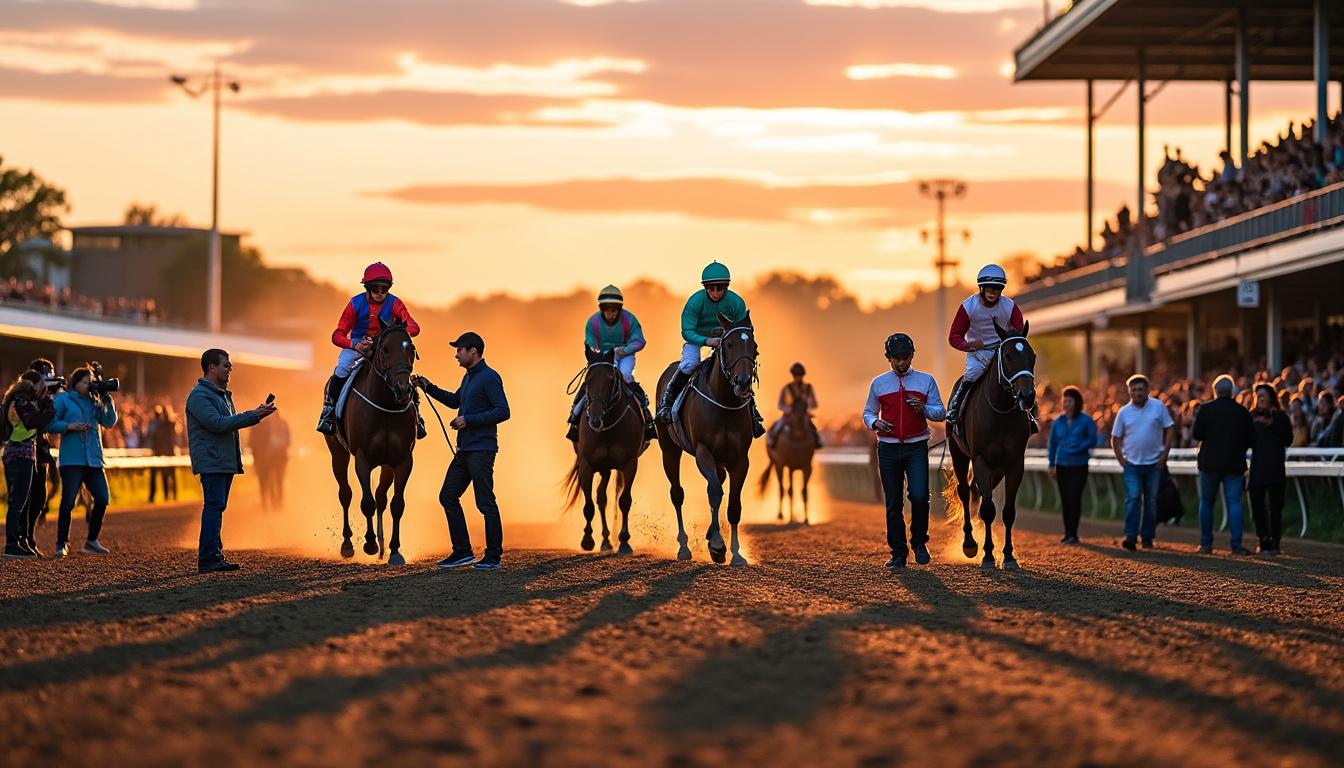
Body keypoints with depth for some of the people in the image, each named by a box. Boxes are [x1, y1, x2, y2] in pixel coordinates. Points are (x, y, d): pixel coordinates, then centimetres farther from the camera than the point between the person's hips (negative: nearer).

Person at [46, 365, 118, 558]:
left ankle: (92, 542, 15)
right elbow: (49, 424, -2)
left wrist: (107, 400, 0)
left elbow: (109, 422, 10)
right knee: (68, 502, -8)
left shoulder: (94, 402, 16)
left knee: (102, 500, 0)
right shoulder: (63, 399, 3)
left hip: (94, 460, 5)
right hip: (72, 460, -5)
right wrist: (69, 426, -16)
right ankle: (62, 544, -1)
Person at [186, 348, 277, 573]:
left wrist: (256, 414, 13)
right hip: (211, 461, -10)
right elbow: (217, 423, -21)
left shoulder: (222, 394, 21)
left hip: (225, 461, 10)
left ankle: (214, 556, 14)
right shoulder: (199, 395, -12)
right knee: (214, 507, -13)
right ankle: (208, 559, -16)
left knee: (217, 508, 11)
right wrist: (253, 415, -19)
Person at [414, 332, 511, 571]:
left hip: (481, 450, -10)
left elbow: (503, 411, -20)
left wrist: (468, 420, -19)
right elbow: (455, 401, 34)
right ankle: (462, 552, 15)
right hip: (464, 450, 10)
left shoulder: (489, 378, -12)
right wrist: (428, 387, 23)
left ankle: (493, 557, 2)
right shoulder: (468, 377, 17)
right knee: (448, 497, 10)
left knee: (485, 503, -5)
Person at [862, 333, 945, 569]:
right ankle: (898, 553, 12)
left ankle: (919, 542, 7)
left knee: (919, 496, -15)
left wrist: (923, 409, -14)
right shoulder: (878, 383, 8)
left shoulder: (926, 381, 6)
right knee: (893, 503, 4)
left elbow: (940, 412, 7)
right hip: (888, 449, 1)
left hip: (917, 447, -1)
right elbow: (868, 412, 14)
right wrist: (874, 422, -8)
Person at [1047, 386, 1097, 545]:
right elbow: (1052, 444, 12)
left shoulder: (1086, 420, -2)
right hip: (1062, 466, 4)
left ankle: (1073, 534, -13)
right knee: (1065, 499, 5)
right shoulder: (1058, 422, 8)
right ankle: (1068, 533, 14)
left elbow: (1092, 440, -3)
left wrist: (1078, 448, -17)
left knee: (1074, 498, -12)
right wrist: (1051, 465, 7)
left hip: (1079, 466, -4)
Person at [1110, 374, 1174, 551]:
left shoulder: (1158, 407, -1)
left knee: (1151, 501, 7)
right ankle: (1130, 537, -18)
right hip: (1132, 464, 0)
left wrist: (1165, 454, -4)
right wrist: (1121, 460, 1)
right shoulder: (1124, 412, 2)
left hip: (1154, 464, 1)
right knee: (1133, 498, -13)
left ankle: (1147, 538, 16)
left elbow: (1169, 429, 3)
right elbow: (1115, 438, 9)